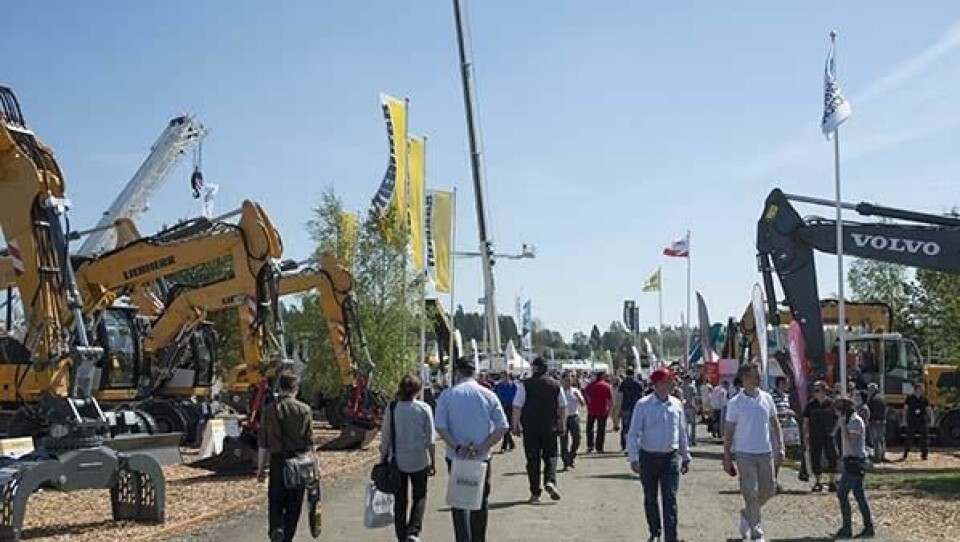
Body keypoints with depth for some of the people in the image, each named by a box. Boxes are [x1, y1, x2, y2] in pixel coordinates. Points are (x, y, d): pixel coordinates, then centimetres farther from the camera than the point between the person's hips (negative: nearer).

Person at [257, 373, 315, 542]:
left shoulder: (271, 410, -4)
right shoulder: (305, 410, -3)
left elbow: (263, 443, -2)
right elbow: (309, 442, -2)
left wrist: (261, 467, 6)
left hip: (278, 460, -1)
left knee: (275, 501, 9)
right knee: (294, 503, 12)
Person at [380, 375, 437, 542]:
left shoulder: (391, 409, -6)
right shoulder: (424, 409, -8)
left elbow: (385, 438, -1)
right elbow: (430, 439, -6)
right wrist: (433, 462, 4)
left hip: (397, 461, 1)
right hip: (419, 461, -1)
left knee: (400, 501, 13)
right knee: (419, 497, 14)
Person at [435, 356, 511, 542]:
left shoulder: (447, 395, -6)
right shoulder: (489, 395, -3)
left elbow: (440, 427, -11)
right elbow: (502, 427, -7)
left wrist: (457, 447, -12)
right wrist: (482, 448, -8)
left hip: (456, 458, -1)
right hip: (482, 458, 1)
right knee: (481, 502, 15)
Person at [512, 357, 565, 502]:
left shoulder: (525, 384, -6)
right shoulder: (555, 385, 3)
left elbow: (517, 406, -8)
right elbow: (563, 407, 9)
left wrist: (515, 425, -1)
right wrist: (562, 424, 18)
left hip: (530, 427, -1)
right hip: (550, 427, 2)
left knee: (532, 459, 6)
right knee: (550, 455, 12)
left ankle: (535, 493, 8)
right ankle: (550, 481, -14)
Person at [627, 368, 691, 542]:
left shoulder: (677, 404, 2)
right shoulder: (643, 405, -9)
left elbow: (682, 433, 12)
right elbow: (633, 433, -8)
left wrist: (685, 456, 15)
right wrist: (634, 458, -13)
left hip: (670, 457, 2)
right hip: (648, 457, -1)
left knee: (670, 499, -4)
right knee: (650, 499, 12)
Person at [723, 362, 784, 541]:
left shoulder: (767, 398, 5)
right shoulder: (735, 403, -6)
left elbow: (775, 424, 12)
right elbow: (728, 432, -2)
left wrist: (780, 447, 3)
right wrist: (727, 458, -4)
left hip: (766, 452, 4)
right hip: (745, 453, -4)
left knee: (768, 490, 9)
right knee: (751, 493, -5)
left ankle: (747, 514, 35)